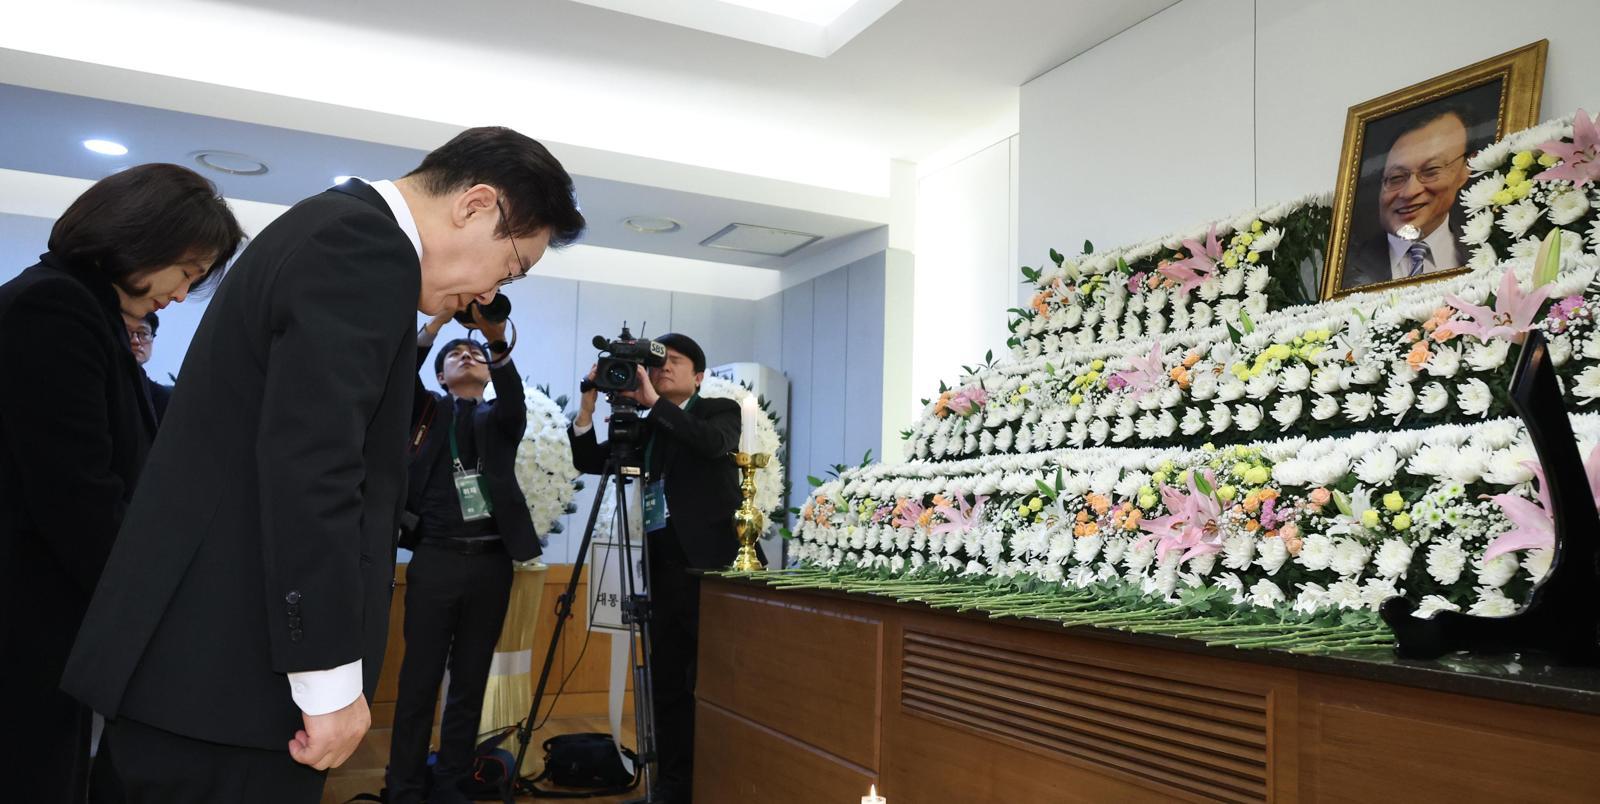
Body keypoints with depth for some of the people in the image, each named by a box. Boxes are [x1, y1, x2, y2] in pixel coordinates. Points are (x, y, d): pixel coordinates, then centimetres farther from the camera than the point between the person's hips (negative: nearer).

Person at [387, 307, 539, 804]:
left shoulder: (500, 421, 14)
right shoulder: (427, 412, 13)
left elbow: (514, 397, -9)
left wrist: (497, 340, -27)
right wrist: (436, 322, -20)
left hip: (491, 562, 2)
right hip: (436, 559, -1)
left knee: (470, 683, 7)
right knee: (419, 681, 0)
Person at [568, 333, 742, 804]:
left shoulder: (721, 411, 4)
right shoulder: (647, 427, 16)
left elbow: (714, 444, -19)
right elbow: (590, 461, 10)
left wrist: (654, 401, -21)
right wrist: (589, 401, -1)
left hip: (710, 559, -5)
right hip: (664, 562, 5)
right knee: (667, 682, 8)